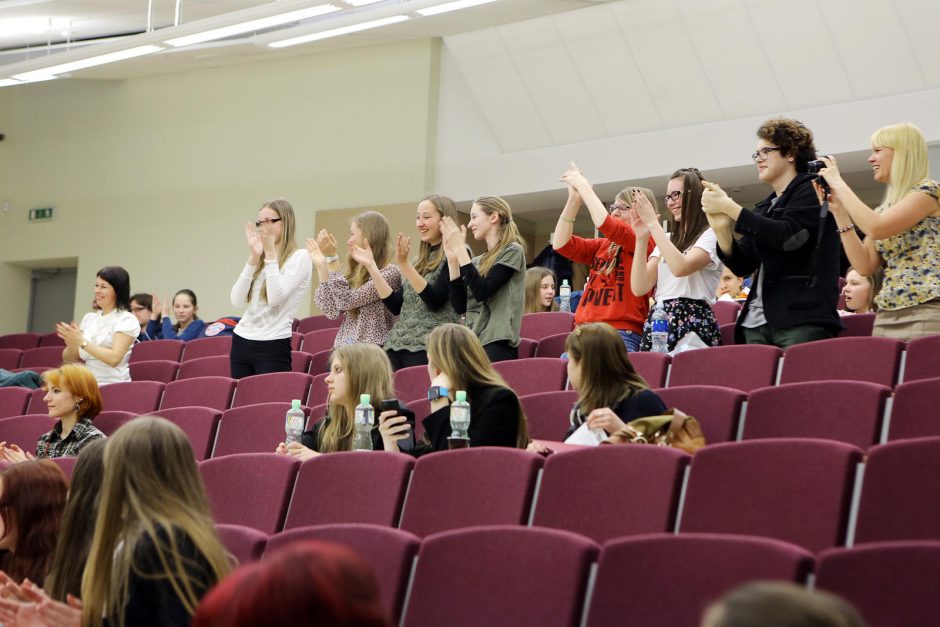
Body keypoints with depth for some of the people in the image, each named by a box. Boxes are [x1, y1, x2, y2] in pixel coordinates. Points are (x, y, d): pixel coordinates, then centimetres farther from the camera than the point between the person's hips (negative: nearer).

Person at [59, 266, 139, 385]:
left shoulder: (127, 319, -4)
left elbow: (114, 358, -17)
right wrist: (72, 345, -9)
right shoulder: (89, 318, 14)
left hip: (113, 385, -5)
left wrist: (82, 342, -18)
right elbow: (68, 359, 13)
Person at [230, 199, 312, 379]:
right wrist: (253, 258, -4)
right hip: (241, 341, 6)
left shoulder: (299, 257, -3)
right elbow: (237, 301, 2)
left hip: (272, 345, -6)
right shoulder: (261, 259, 14)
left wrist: (271, 252, -12)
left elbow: (275, 298, -17)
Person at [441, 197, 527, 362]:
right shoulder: (477, 261, 17)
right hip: (473, 342, 7)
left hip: (497, 344, -7)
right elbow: (460, 306, 7)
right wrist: (452, 258, 5)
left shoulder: (512, 251, -2)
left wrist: (460, 249, -10)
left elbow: (482, 292, -14)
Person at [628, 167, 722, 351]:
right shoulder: (667, 240, 20)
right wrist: (642, 238, 2)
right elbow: (639, 288, 9)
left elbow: (680, 267, -19)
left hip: (693, 324, -6)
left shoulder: (712, 235, 0)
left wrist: (653, 224, -12)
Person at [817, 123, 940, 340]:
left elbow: (876, 229, -16)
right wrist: (838, 211, 7)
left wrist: (839, 185, -6)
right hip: (886, 316, 7)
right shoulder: (884, 209, 20)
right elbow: (865, 265, 9)